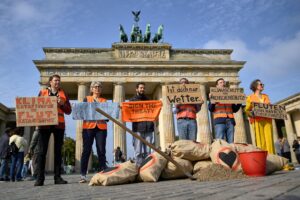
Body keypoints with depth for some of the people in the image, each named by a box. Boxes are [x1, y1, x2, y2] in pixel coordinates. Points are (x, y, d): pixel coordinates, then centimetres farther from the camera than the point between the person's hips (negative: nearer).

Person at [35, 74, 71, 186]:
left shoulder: (63, 94, 15)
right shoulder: (42, 92, 14)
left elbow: (68, 111, 11)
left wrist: (62, 104, -7)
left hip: (59, 125, 1)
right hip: (44, 124, -1)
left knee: (58, 151, 1)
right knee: (42, 151, -5)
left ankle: (57, 177, 5)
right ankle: (40, 178, -1)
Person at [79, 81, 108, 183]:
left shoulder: (104, 101, 17)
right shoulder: (86, 99, 14)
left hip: (101, 128, 1)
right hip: (88, 127, -1)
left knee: (101, 151, -1)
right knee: (86, 150, -4)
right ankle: (83, 175, 0)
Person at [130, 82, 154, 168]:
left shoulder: (148, 100, 23)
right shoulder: (132, 100, 15)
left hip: (148, 128, 3)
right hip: (138, 128, -2)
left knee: (147, 151, 1)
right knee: (138, 152, -5)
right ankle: (139, 167, 0)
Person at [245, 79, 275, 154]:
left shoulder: (266, 96, 23)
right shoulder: (250, 97, 9)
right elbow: (247, 110, 3)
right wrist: (251, 113, -17)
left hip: (267, 120, 4)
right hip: (257, 120, -4)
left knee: (269, 139, -4)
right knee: (261, 140, -10)